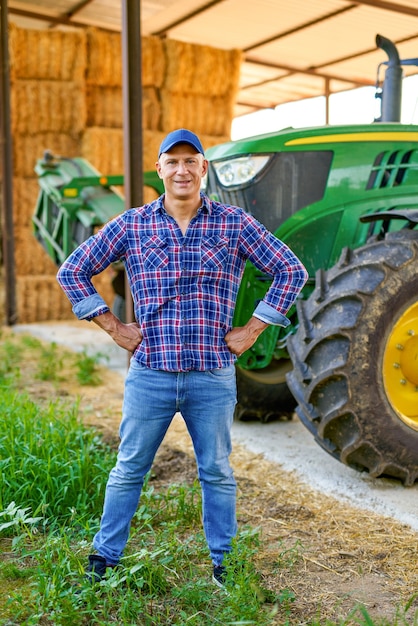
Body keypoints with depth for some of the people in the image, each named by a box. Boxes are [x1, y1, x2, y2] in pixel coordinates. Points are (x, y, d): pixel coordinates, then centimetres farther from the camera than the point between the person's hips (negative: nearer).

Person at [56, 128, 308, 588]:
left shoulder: (234, 224, 1)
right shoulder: (131, 225, 1)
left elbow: (291, 271, 5)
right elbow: (72, 271, 7)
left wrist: (252, 329, -1)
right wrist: (113, 327, 1)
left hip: (213, 377, 0)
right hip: (150, 374, 0)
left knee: (217, 474, 14)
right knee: (128, 471, 12)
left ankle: (224, 564, 31)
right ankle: (104, 558, 30)